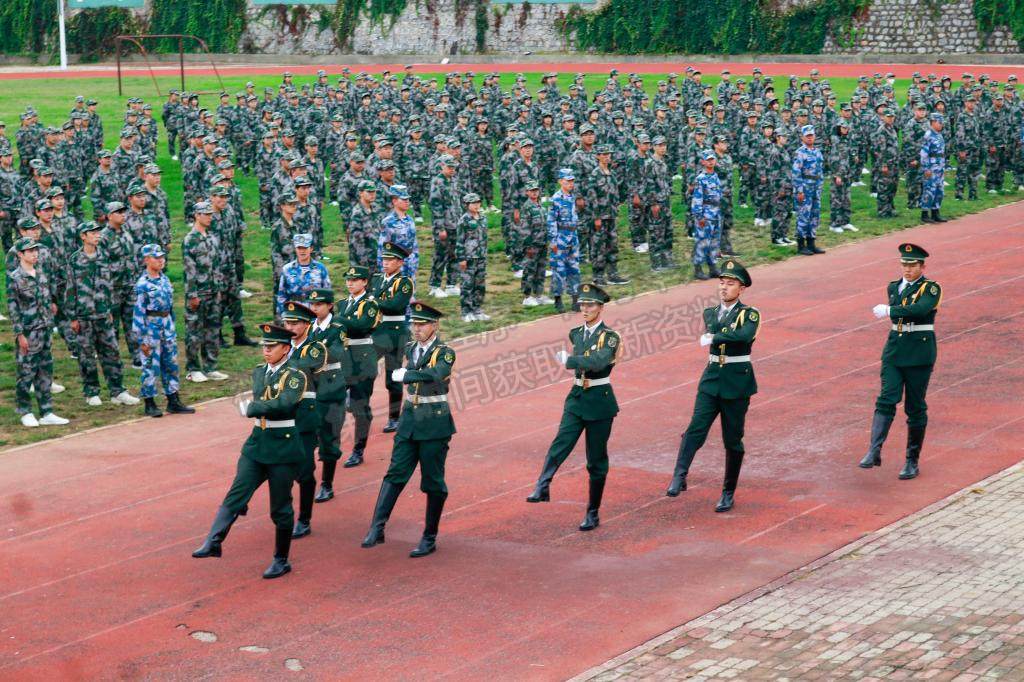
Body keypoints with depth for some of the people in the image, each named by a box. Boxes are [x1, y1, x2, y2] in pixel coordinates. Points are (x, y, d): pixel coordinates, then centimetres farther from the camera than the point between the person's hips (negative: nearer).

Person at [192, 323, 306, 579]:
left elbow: (284, 404, -27)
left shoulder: (295, 376, -10)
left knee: (280, 508, 3)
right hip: (256, 444, 5)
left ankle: (281, 560, 15)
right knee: (235, 495, -8)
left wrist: (251, 409, -25)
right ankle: (213, 543, -15)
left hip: (284, 447, -5)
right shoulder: (258, 372, 10)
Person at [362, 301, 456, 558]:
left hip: (434, 424, -5)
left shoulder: (445, 353, -11)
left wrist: (400, 374, -24)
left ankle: (430, 538, 11)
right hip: (409, 420, 5)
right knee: (396, 473, -3)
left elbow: (432, 375, -30)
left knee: (433, 481, 3)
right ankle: (377, 528, -9)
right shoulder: (410, 349, 8)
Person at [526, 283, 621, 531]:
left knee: (596, 459, 3)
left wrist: (567, 360, -24)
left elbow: (598, 362, -28)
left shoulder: (610, 337, -10)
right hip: (576, 399, 4)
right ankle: (542, 488, -35)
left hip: (600, 402, -4)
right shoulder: (575, 333, 9)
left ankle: (593, 513, 12)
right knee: (561, 443, -20)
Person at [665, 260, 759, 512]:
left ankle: (729, 493, 15)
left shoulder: (749, 314, -6)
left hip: (737, 383, -3)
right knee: (696, 429, -17)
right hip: (711, 380, 3)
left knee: (732, 440, 4)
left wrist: (714, 338, -28)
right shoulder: (710, 314, 10)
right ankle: (679, 477, -28)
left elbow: (745, 335, -27)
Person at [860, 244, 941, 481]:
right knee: (887, 399, -12)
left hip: (920, 354, -4)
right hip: (894, 352, 4)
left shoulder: (931, 288, -6)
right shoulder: (893, 288, 11)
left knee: (915, 408, 3)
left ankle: (912, 461, 11)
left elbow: (921, 309, -26)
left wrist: (888, 310, -25)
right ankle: (874, 452, -21)